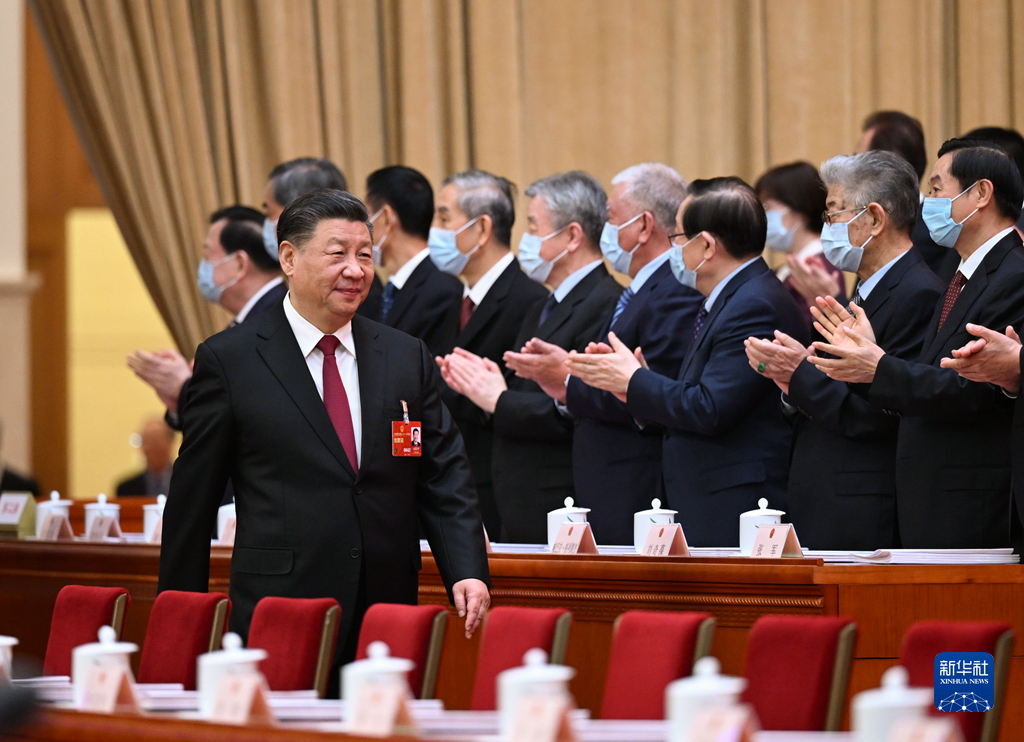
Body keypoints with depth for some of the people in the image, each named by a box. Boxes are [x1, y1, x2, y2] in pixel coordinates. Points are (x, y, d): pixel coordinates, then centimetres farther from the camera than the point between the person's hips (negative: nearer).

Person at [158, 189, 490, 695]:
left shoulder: (407, 358, 12)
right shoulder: (228, 361, 2)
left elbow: (444, 478, 10)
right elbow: (192, 501, 4)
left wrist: (467, 571, -6)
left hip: (388, 615, 3)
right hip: (278, 620, -3)